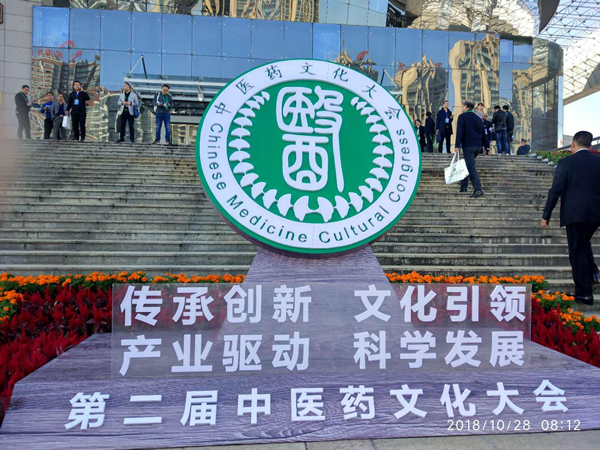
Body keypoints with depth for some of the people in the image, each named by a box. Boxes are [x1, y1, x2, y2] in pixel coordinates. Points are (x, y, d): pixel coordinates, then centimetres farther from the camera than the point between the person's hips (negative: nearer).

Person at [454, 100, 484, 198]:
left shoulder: (462, 117, -3)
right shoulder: (478, 118, 18)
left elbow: (459, 132, -13)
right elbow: (482, 132, 18)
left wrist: (457, 145, -17)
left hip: (468, 145, -7)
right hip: (478, 145, 7)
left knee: (471, 167, -10)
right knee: (468, 164, 19)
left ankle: (478, 189, -20)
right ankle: (464, 186, 22)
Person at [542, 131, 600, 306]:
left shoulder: (565, 163, -7)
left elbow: (555, 191, -10)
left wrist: (546, 215, -4)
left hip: (575, 214, -4)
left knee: (577, 252, 3)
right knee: (584, 243, 29)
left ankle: (584, 292, 5)